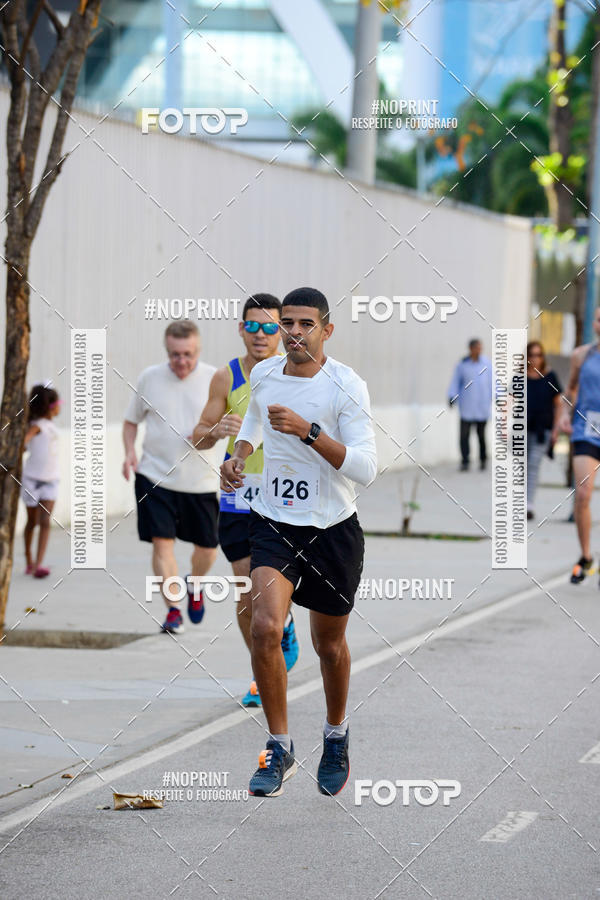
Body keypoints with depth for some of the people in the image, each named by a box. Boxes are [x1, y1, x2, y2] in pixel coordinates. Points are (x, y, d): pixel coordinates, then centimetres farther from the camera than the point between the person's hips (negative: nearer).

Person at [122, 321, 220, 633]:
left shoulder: (214, 379, -3)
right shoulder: (150, 378, 2)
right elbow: (131, 420, 14)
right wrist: (129, 452, -3)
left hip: (201, 479, 0)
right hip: (155, 476, 0)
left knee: (206, 546, 8)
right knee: (161, 541, -10)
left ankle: (194, 585, 39)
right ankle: (173, 609, -1)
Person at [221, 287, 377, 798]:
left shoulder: (347, 386, -15)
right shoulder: (263, 375, 0)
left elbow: (365, 469, -22)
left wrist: (307, 431, -31)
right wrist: (239, 455, 7)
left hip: (332, 530, -2)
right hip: (272, 522, 2)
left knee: (330, 645, 13)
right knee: (266, 628, -20)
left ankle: (336, 738, 40)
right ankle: (280, 751, -8)